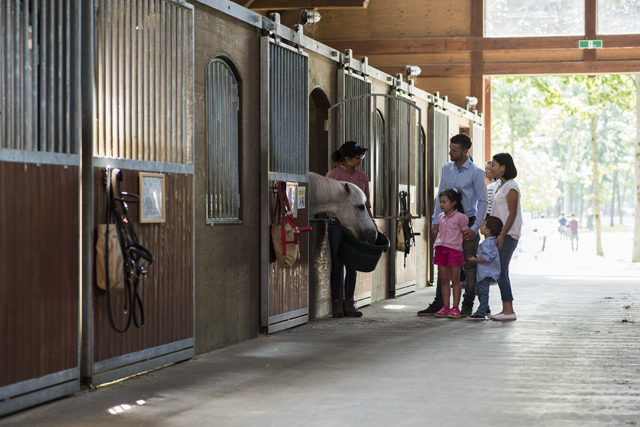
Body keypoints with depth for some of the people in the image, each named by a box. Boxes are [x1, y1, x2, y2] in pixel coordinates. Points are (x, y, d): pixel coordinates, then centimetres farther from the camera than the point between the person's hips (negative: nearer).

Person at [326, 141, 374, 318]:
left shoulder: (363, 177, 10)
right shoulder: (332, 175, -3)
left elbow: (365, 204, 15)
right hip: (337, 224, -4)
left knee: (352, 264, 5)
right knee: (338, 264, -1)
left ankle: (349, 302, 10)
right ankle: (337, 303, 5)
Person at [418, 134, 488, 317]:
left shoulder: (476, 172, -7)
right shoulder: (446, 168, 9)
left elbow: (482, 201, -6)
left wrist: (475, 227, -12)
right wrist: (436, 220, 8)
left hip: (467, 221, -5)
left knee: (469, 266, 0)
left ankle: (467, 306, 7)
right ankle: (438, 304, 10)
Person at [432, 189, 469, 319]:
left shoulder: (460, 217, -4)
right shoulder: (440, 217, 13)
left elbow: (465, 234, 2)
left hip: (454, 249, -5)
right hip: (441, 249, 5)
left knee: (455, 280, -1)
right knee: (444, 280, 6)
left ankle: (455, 308, 1)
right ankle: (445, 307, 9)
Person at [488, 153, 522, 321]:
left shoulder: (511, 187, -12)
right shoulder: (501, 186, 17)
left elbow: (512, 213, -17)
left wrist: (502, 235, -22)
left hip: (508, 234, -10)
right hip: (501, 233, 10)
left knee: (501, 272, -11)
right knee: (500, 272, 9)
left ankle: (509, 311, -10)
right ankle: (506, 310, 12)